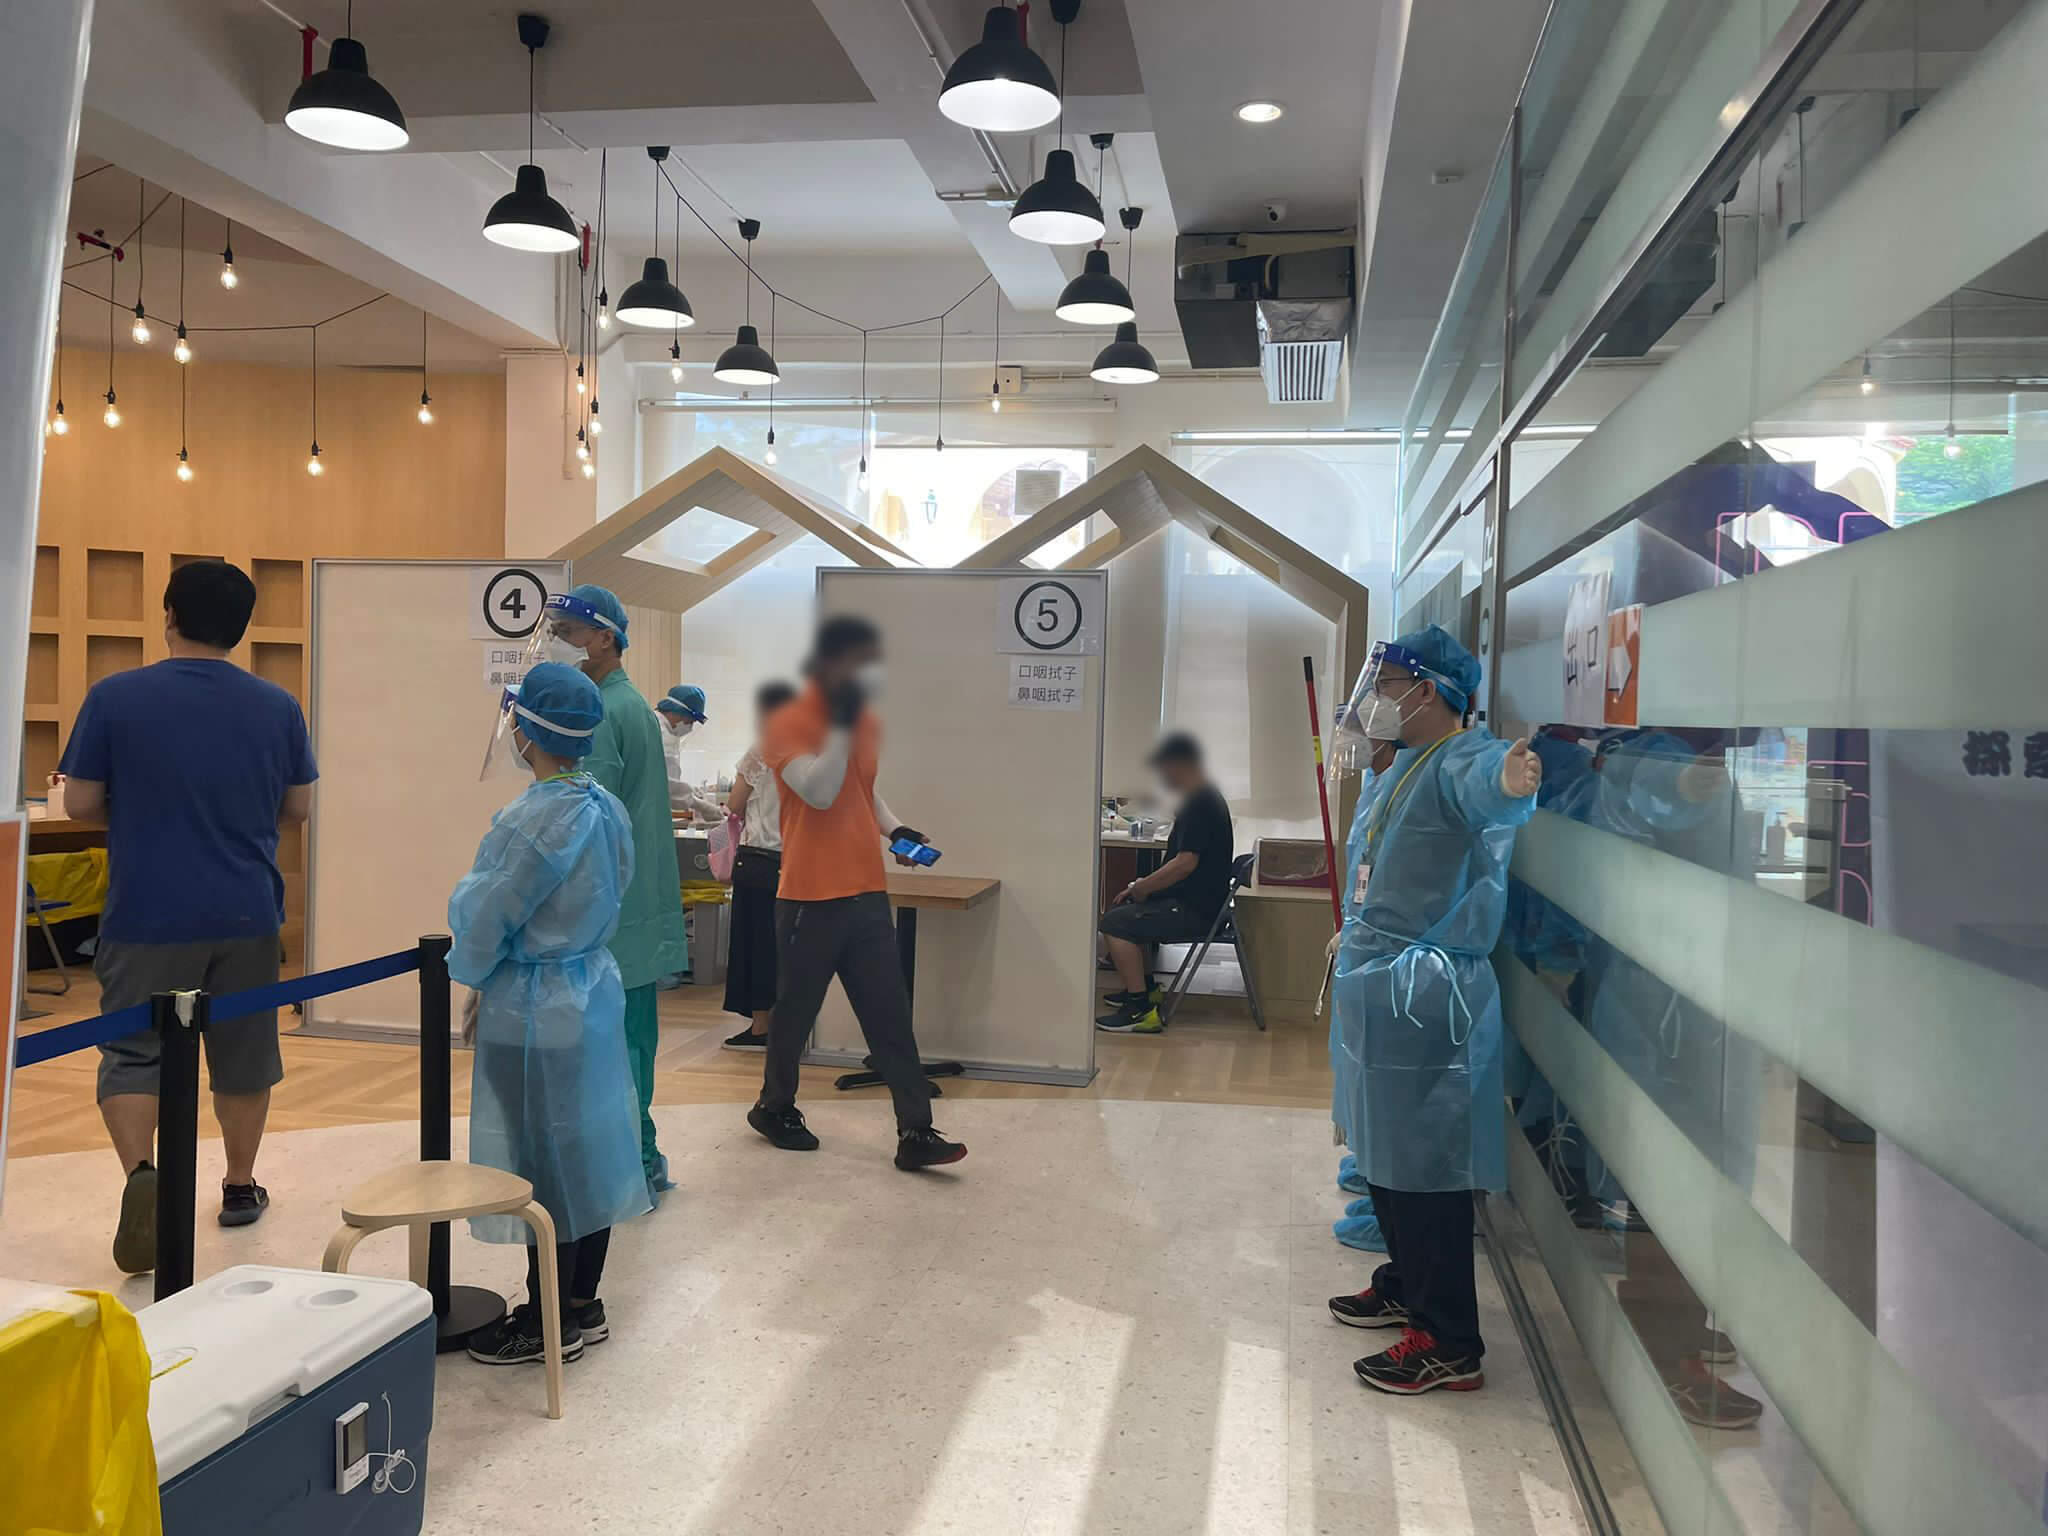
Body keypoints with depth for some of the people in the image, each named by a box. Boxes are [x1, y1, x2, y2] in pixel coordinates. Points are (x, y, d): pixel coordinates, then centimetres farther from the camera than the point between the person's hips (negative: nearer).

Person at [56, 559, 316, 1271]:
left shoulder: (115, 698, -8)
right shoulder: (277, 706, -1)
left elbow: (80, 804, -4)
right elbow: (298, 808, 4)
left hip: (148, 918, -2)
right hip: (247, 917, 2)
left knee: (133, 1053, 5)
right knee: (243, 1051, 16)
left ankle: (140, 1171, -18)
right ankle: (240, 1186, 28)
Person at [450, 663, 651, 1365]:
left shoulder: (534, 820, -23)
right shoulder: (606, 808, 3)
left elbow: (483, 918, -16)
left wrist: (472, 980, 7)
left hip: (534, 1012, -8)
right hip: (595, 993, 8)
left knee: (542, 1162, 4)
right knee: (587, 1149, 15)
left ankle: (548, 1322, 17)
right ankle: (582, 1306, 28)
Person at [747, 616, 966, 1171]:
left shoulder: (867, 721, 11)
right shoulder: (788, 724, -10)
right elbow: (819, 792, -23)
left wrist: (894, 828, 9)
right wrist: (840, 724, -23)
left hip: (868, 894, 6)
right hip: (811, 898, -6)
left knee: (891, 1014, 2)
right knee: (796, 1009, 9)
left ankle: (916, 1134, 2)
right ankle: (774, 1107, 31)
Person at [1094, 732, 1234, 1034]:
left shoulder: (1200, 804, -19)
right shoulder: (1204, 797, 15)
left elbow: (1185, 862, -26)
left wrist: (1140, 889, -14)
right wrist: (1143, 886, 11)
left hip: (1195, 910, -11)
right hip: (1191, 900, 11)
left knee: (1114, 924, -16)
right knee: (1124, 912, 23)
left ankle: (1142, 1011, -16)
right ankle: (1143, 987, 30)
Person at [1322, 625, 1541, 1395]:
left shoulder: (1463, 760, -20)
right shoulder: (1407, 761, 13)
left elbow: (1487, 783, -46)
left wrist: (1512, 780, -66)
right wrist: (1357, 931, 35)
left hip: (1423, 992, -10)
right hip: (1377, 983, 10)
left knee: (1423, 1163, -4)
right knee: (1384, 1150, 21)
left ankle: (1449, 1344, 6)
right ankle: (1404, 1287, 38)